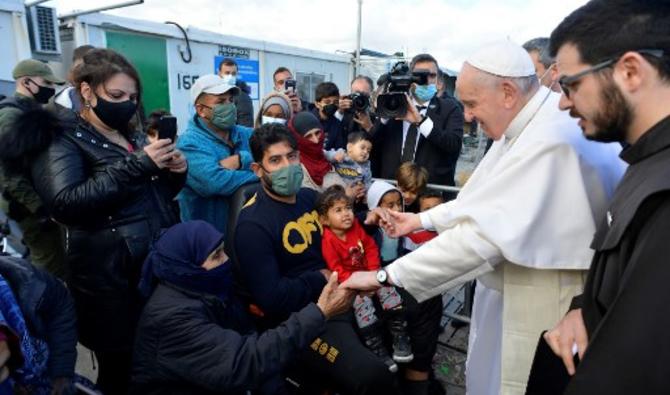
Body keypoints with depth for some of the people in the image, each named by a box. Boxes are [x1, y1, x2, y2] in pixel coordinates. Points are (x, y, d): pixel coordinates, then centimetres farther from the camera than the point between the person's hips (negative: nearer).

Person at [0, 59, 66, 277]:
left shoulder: (35, 110, 14)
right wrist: (38, 206, -24)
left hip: (43, 200, 9)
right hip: (31, 206, -9)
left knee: (50, 263, 19)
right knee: (54, 269, -6)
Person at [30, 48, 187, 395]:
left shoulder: (135, 136, 16)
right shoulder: (63, 141, -5)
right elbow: (64, 202, -23)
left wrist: (175, 173, -1)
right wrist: (138, 165, -25)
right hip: (111, 278, -6)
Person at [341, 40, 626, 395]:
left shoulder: (550, 140, -29)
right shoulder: (529, 123, 3)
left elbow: (481, 232, -31)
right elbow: (485, 199, 12)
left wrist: (386, 276, -25)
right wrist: (422, 219, 8)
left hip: (541, 304, -9)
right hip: (511, 286, 9)